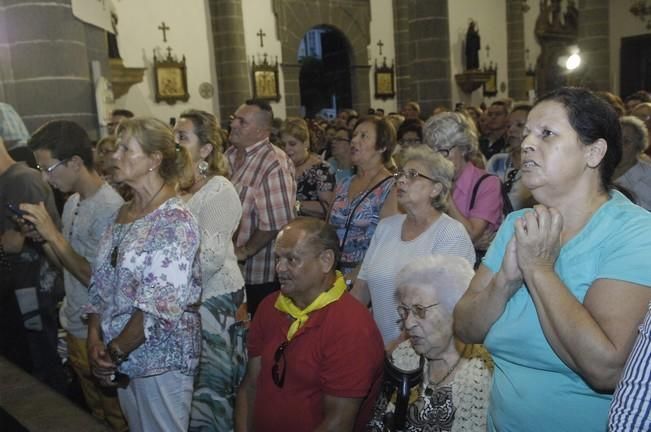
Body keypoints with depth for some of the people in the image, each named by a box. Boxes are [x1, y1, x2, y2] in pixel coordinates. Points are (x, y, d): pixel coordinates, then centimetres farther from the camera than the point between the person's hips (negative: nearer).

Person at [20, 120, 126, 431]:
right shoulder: (73, 202, 5)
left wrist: (54, 235, -24)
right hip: (74, 328, 8)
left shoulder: (110, 208, -23)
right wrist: (41, 238, -6)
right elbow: (68, 266, 11)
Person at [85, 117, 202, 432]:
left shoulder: (176, 221, -18)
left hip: (161, 357, -7)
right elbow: (102, 283, 6)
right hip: (124, 357, 7)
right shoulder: (123, 214, 6)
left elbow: (160, 305, -22)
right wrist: (95, 338, -5)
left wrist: (115, 350, -16)